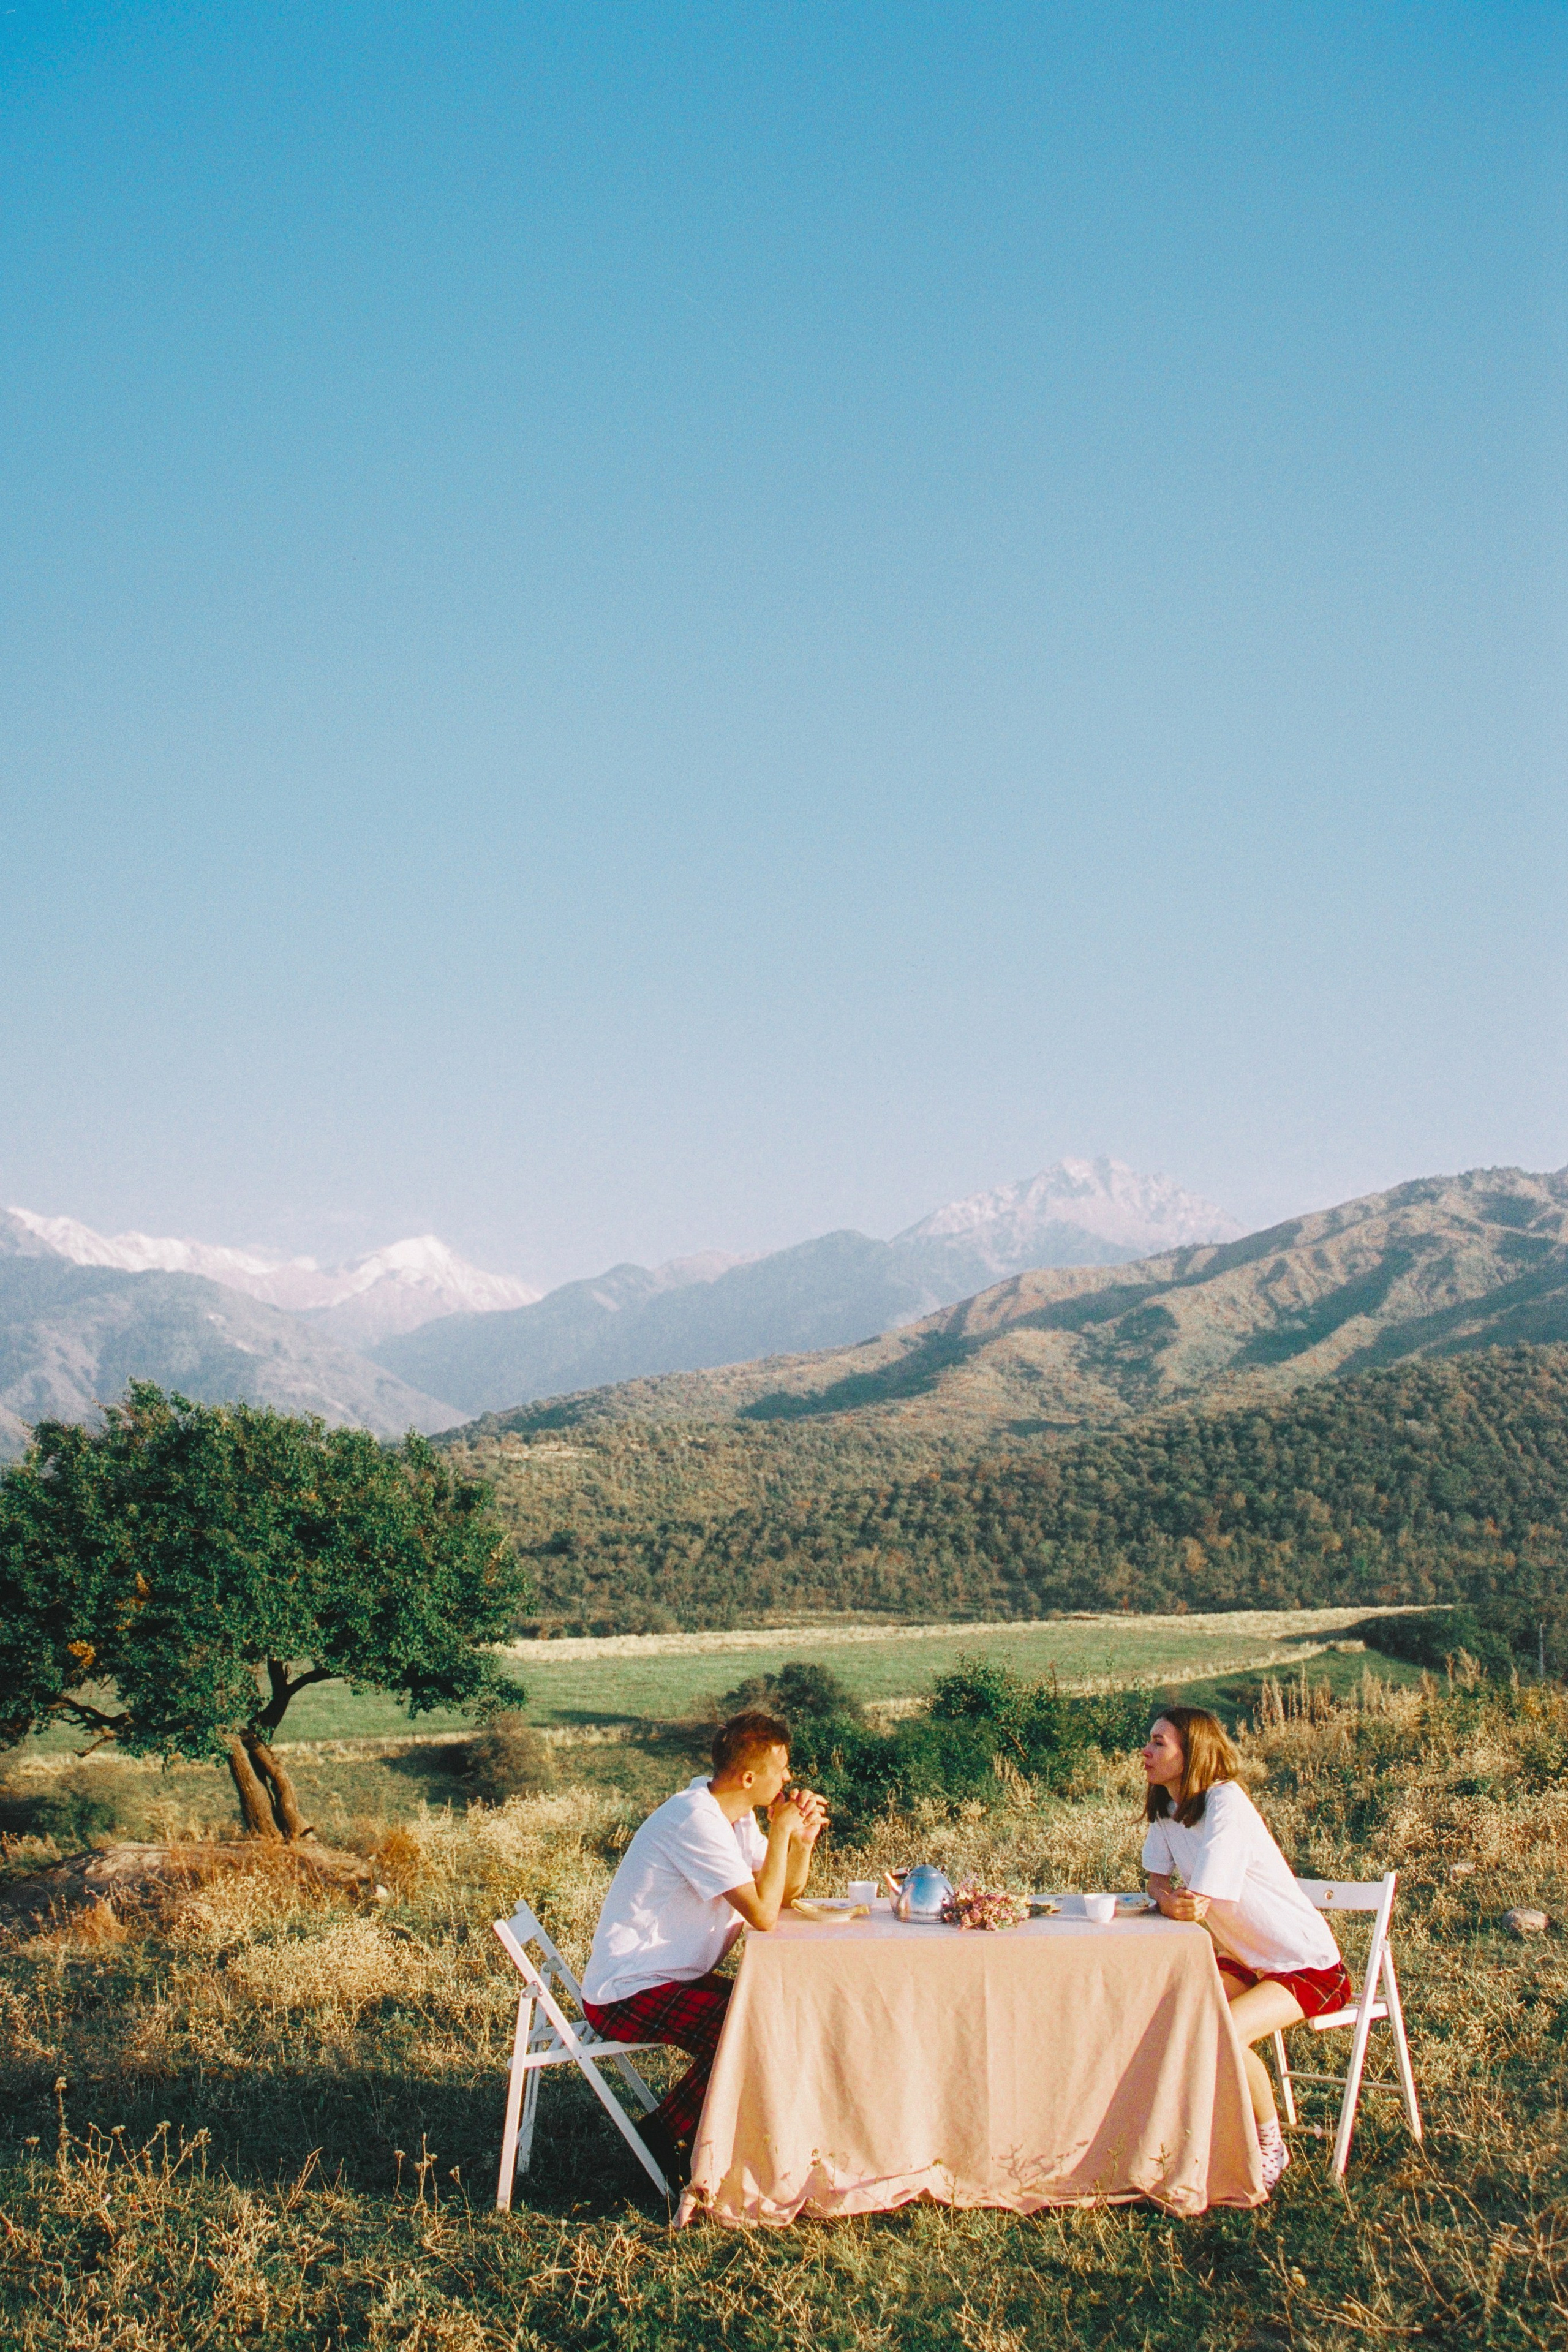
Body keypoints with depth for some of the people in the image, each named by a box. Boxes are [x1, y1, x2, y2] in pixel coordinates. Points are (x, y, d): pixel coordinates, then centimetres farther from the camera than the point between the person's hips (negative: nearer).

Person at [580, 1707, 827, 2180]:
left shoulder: (733, 1814, 6)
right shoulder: (697, 1822, -25)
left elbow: (784, 1893, 11)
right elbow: (764, 1916, -27)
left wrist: (803, 1838, -7)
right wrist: (780, 1831, -19)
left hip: (669, 1978, 10)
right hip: (628, 1996, -10)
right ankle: (668, 2133, -3)